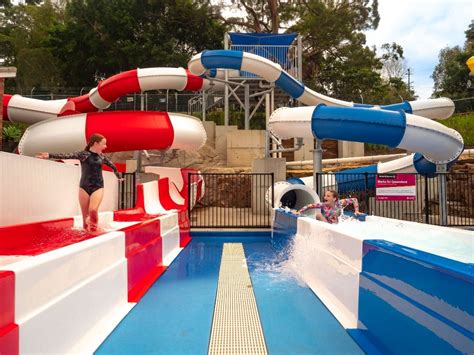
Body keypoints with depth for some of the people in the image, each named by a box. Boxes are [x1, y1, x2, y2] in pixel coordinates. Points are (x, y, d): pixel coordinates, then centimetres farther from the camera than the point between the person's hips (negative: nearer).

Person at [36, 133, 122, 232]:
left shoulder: (102, 156, 8)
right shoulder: (83, 154, -3)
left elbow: (112, 166, 24)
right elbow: (67, 155, -16)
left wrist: (119, 176, 38)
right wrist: (50, 155, -30)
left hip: (98, 187, 1)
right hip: (84, 187, -1)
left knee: (93, 210, -20)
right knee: (85, 215, 2)